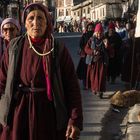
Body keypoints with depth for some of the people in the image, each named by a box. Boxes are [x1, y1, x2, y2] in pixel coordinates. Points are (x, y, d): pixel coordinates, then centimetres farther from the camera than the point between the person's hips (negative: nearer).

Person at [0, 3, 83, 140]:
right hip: (17, 115, 1)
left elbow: (72, 87, -7)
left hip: (49, 116, -1)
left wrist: (75, 120, -14)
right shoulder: (14, 47, 0)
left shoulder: (59, 50, -5)